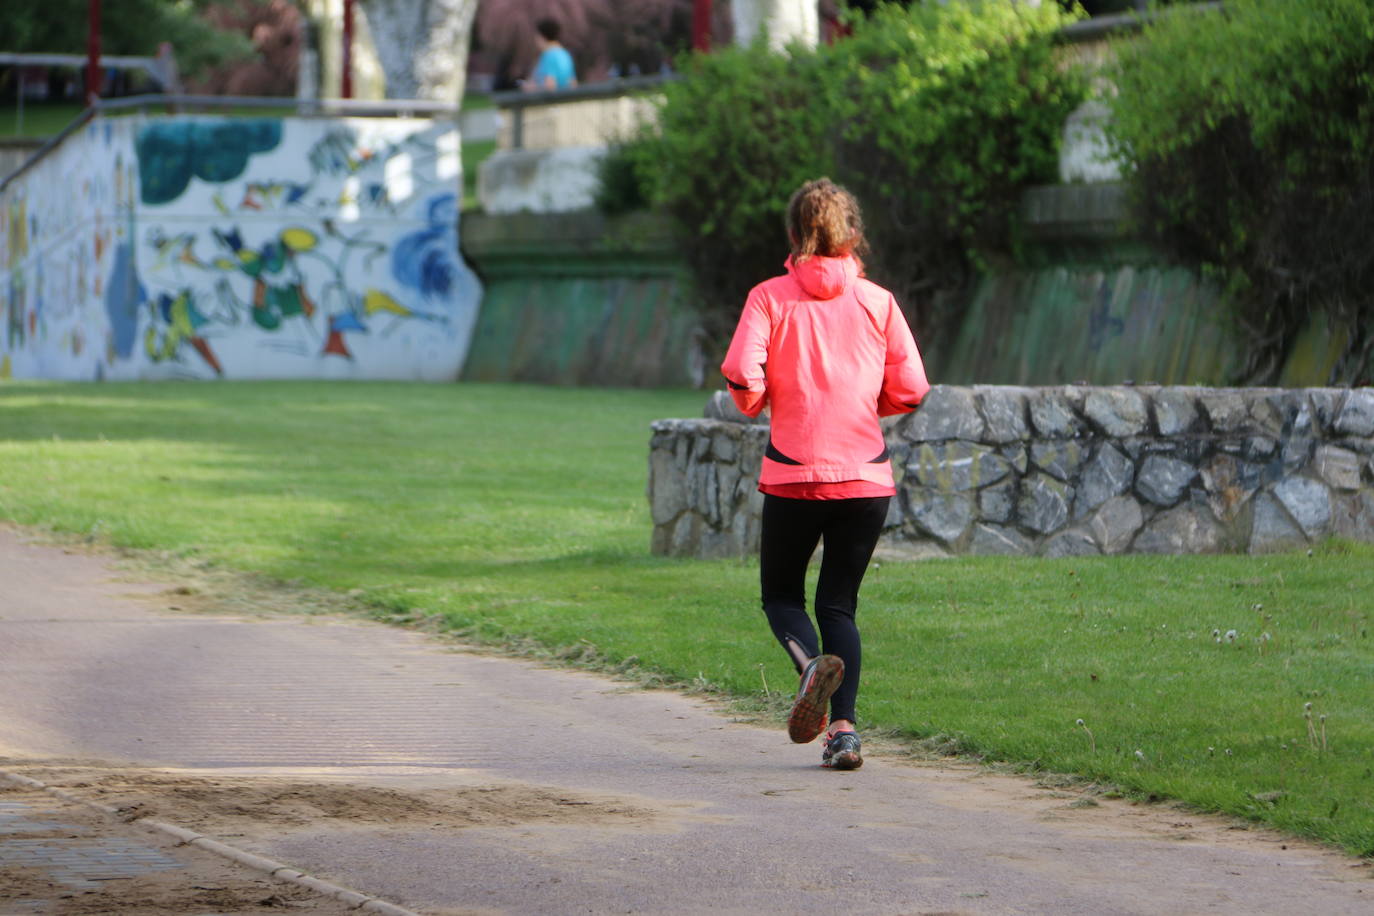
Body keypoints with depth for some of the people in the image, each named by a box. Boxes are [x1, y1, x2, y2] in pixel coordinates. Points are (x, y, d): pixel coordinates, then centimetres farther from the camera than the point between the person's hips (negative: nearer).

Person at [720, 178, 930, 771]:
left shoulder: (769, 298, -2)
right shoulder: (877, 301, 2)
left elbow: (741, 375, -14)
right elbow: (910, 391, 0)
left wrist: (757, 402, 9)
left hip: (793, 475, -2)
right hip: (866, 476, 2)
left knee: (781, 594, 15)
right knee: (839, 602, 12)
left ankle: (811, 661, -18)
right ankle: (844, 729, -2)